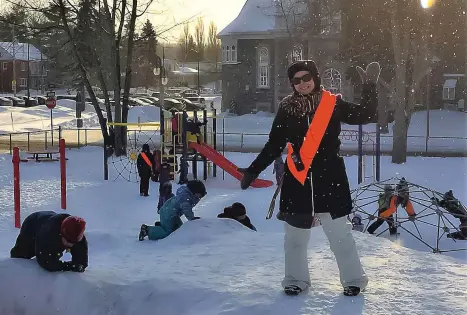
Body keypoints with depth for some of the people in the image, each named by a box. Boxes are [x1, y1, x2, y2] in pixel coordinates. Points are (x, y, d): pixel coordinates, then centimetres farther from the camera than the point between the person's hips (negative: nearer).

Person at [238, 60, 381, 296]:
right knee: (295, 234, 9)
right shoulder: (286, 109, 2)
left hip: (329, 178, -2)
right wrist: (253, 170, 7)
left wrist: (369, 87, -12)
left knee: (340, 232, 1)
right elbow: (274, 145, 8)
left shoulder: (333, 104, -1)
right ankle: (296, 280, 24)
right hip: (296, 180, 2)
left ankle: (353, 279, 15)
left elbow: (365, 115, -3)